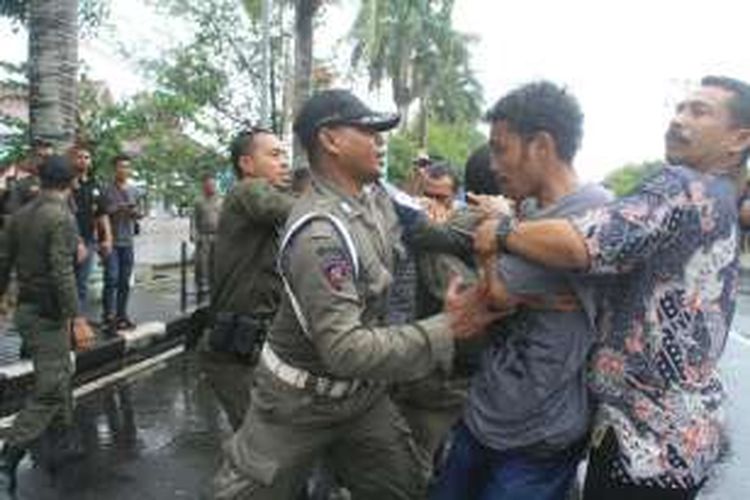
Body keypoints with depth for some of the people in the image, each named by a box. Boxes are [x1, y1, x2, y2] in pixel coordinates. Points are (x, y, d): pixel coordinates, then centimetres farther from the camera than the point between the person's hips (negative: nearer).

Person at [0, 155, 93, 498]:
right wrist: (77, 318, -24)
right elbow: (62, 273, -24)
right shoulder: (62, 218, -17)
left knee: (60, 373, 23)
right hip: (47, 314, -9)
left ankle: (62, 441, 37)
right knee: (48, 391, -5)